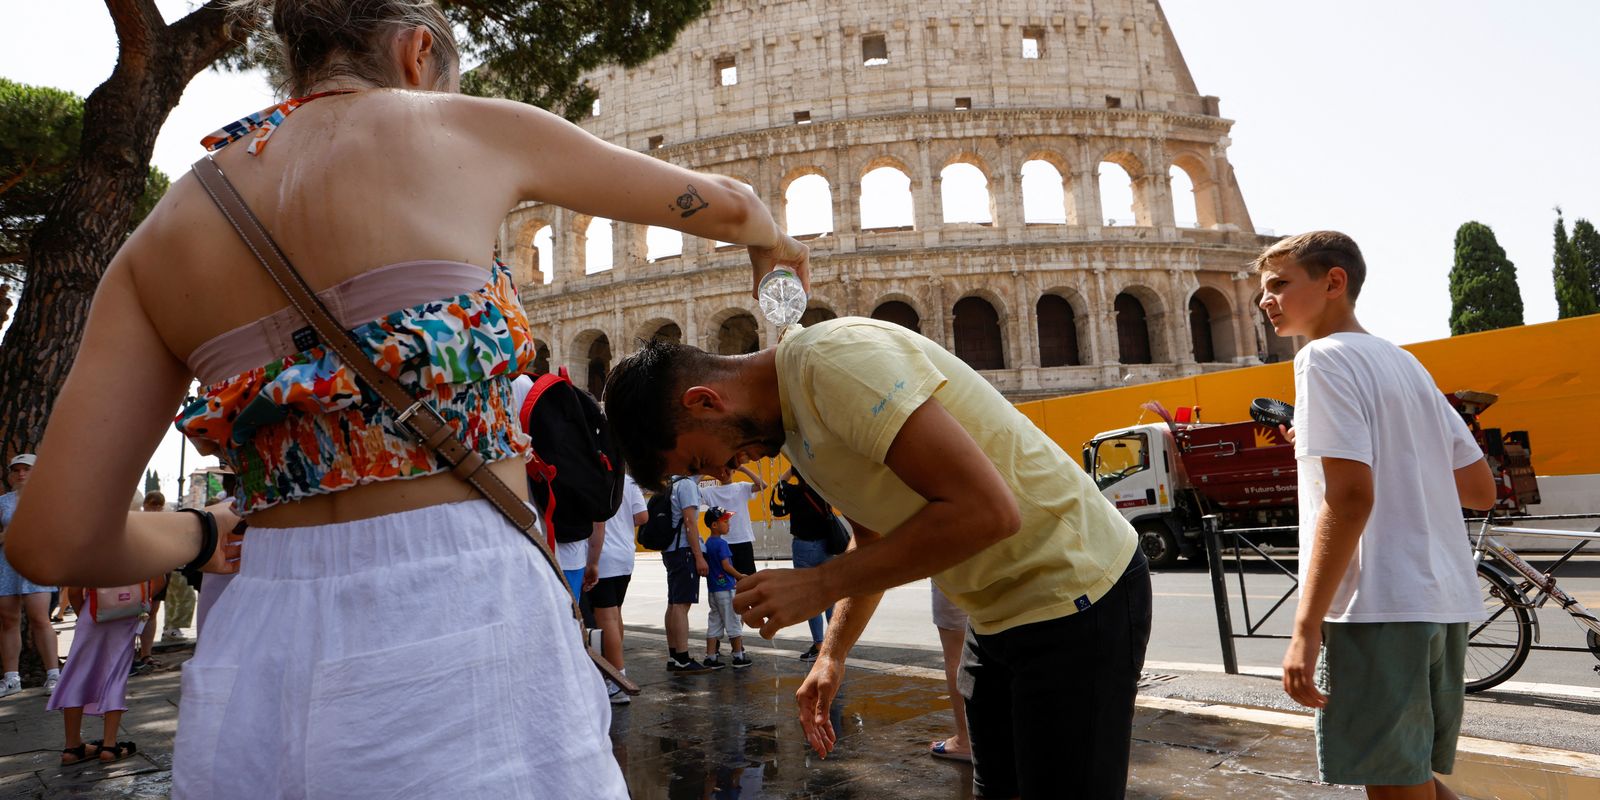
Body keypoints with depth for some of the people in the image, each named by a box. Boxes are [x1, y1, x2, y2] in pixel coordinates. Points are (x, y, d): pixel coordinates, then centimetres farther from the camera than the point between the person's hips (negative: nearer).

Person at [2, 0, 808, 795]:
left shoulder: (161, 236, 10)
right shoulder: (467, 128, 2)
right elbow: (718, 202, 15)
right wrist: (772, 243, 38)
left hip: (259, 661, 5)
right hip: (457, 631, -4)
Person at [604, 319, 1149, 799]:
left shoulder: (835, 361, -24)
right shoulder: (790, 419, 7)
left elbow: (986, 510, -30)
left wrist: (819, 585, -24)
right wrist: (832, 654, 10)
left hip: (1073, 593, -9)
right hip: (1000, 609, 9)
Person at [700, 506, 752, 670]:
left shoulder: (708, 543, 10)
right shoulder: (721, 543, -16)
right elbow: (726, 566, -20)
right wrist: (740, 576, -7)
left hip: (712, 588, 8)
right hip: (725, 589, -8)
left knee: (714, 623, 11)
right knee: (733, 622, 2)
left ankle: (711, 657, 11)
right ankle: (739, 657, 8)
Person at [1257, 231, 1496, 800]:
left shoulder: (1325, 357, -8)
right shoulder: (1405, 363, 17)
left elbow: (1350, 498, -19)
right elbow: (1481, 489, 18)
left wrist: (1306, 628, -18)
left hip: (1379, 605, -9)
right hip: (1448, 601, 9)